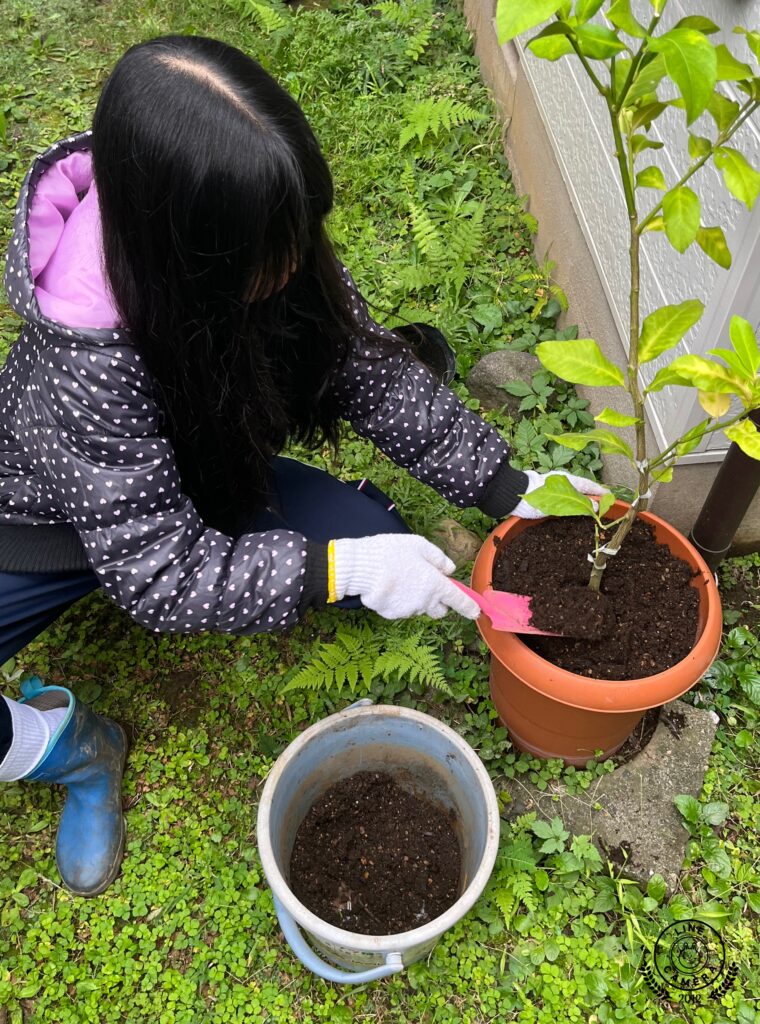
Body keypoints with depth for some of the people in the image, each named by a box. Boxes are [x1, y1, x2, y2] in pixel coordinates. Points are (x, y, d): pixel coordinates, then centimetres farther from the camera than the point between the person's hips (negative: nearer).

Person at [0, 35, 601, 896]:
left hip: (190, 484, 6)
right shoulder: (89, 371, -39)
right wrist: (343, 569, -37)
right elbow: (163, 573, -32)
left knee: (373, 539, -9)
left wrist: (507, 487, -17)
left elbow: (374, 374, -13)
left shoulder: (271, 253, -23)